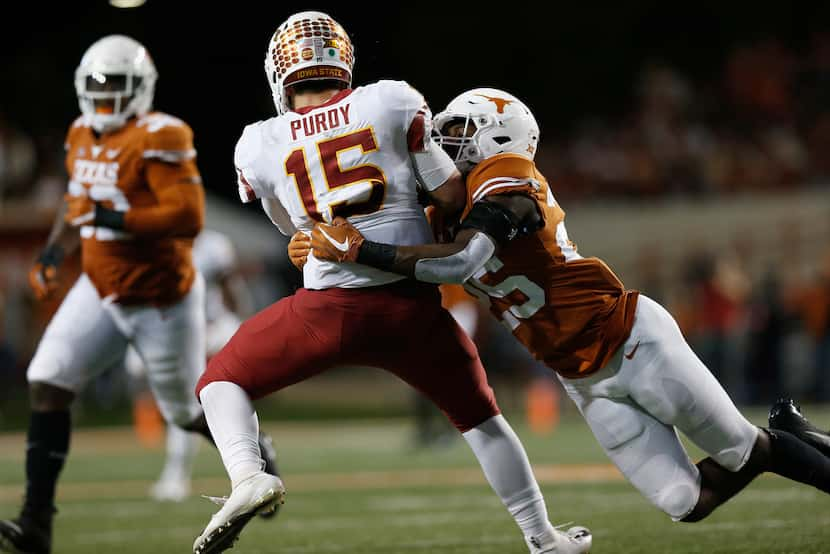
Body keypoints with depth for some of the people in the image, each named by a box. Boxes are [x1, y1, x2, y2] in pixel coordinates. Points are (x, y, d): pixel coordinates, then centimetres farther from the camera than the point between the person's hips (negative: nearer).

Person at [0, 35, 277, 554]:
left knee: (190, 411, 10)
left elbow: (189, 217, -27)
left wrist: (120, 221, -33)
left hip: (161, 298, -7)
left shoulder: (159, 139, -20)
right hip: (101, 291, 7)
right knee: (47, 385, -11)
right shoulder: (83, 136, 5)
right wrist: (55, 251, 7)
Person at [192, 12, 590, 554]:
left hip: (329, 306, -1)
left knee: (222, 381, 18)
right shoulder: (393, 104, -1)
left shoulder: (259, 147, 4)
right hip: (411, 305, 1)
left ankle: (247, 476, -9)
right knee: (480, 417, 23)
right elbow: (452, 196, 2)